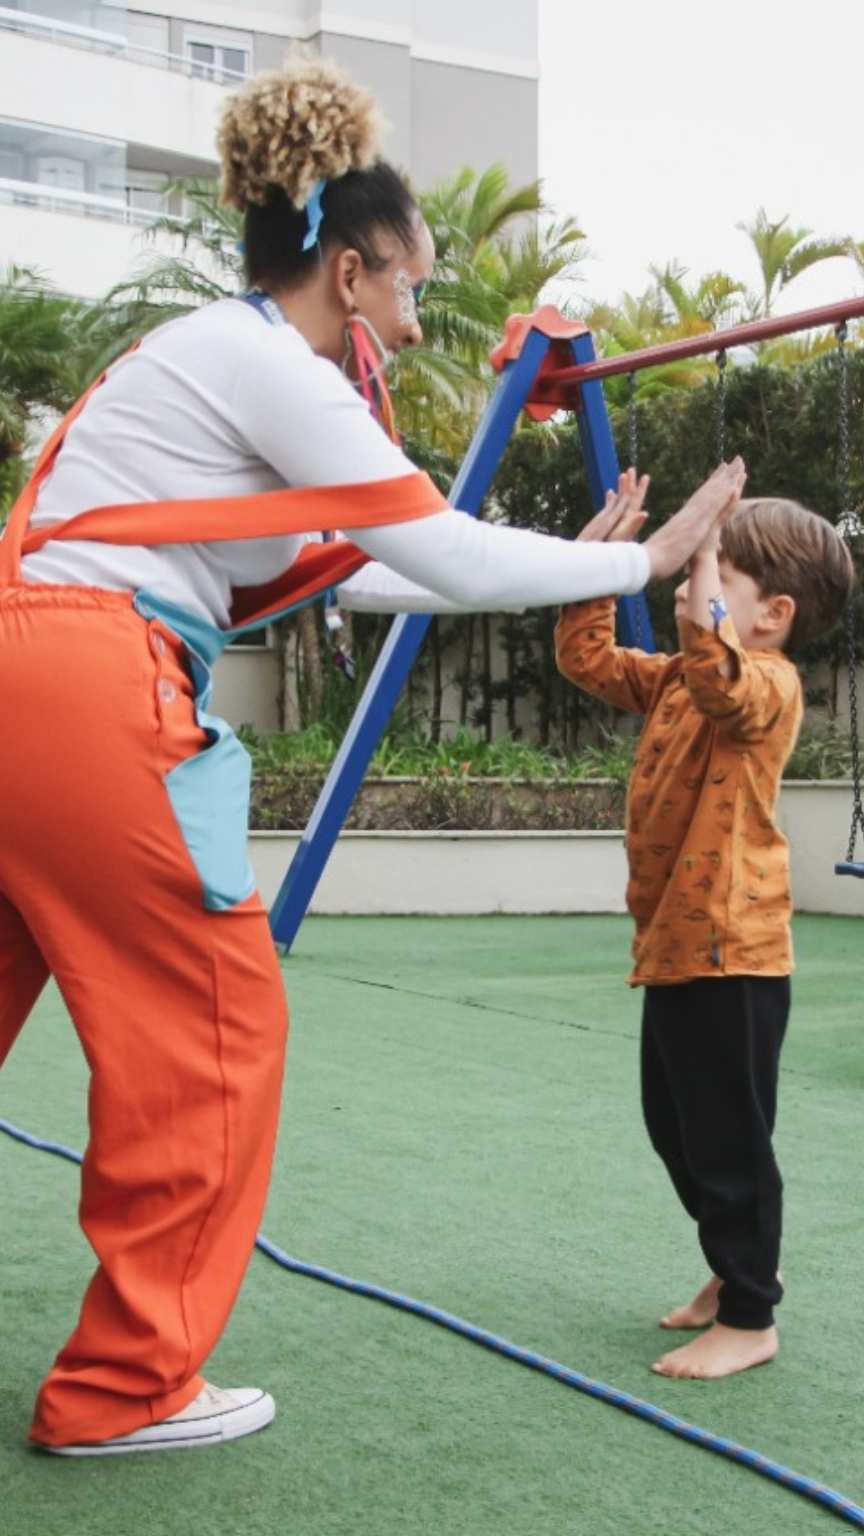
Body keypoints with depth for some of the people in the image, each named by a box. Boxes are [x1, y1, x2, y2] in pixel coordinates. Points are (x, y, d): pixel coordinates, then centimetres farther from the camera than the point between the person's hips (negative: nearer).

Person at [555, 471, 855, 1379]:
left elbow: (722, 684, -37)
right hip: (673, 946, 10)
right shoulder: (675, 681, 14)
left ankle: (749, 1319, 11)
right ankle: (733, 1274, 37)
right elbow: (589, 658, 17)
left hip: (729, 952, -10)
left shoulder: (769, 684, -14)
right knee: (676, 1129, 20)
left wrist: (704, 599, -42)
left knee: (727, 1141, -2)